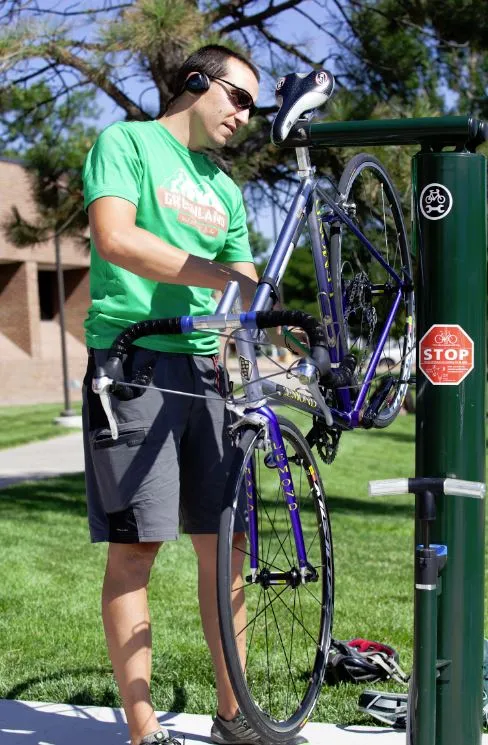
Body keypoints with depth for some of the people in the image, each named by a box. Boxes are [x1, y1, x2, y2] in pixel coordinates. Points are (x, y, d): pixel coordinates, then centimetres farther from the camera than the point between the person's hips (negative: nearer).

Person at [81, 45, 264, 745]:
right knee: (135, 549, -5)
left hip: (204, 369, 7)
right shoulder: (126, 141, 2)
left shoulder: (225, 191, 22)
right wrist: (223, 276, -19)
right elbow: (114, 239, -16)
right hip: (134, 364, -7)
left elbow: (249, 297, 22)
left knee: (224, 544, 6)